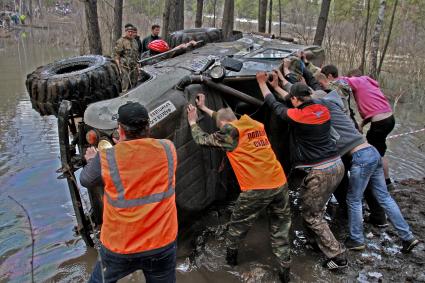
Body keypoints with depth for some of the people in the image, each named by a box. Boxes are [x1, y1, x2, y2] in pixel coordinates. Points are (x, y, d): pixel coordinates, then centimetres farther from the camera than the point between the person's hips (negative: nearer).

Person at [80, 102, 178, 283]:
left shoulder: (106, 160, -16)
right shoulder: (168, 149, -10)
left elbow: (86, 181, 5)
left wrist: (92, 161, 25)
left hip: (120, 247, -1)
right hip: (163, 243, 2)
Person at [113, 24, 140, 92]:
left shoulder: (134, 41, 16)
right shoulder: (121, 41, -7)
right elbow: (116, 56, -9)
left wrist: (137, 66, 20)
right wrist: (119, 68, -16)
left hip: (134, 68, 7)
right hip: (125, 68, -7)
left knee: (133, 87, 12)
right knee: (125, 88, -10)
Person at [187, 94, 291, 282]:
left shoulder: (230, 131, -2)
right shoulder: (255, 125, 18)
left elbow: (203, 140, 11)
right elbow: (224, 117, 33)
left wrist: (193, 122, 28)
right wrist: (204, 109, 42)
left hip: (256, 189, -5)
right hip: (280, 184, 5)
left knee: (238, 224, 21)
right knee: (280, 230, 16)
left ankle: (231, 255, 40)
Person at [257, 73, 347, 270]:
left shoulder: (296, 116, -15)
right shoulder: (323, 110, 4)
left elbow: (274, 105, 2)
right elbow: (303, 98, 21)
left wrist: (262, 82, 17)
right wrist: (278, 85, 32)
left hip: (320, 173, -8)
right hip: (337, 167, 8)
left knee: (311, 215, 7)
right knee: (315, 208, 26)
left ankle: (337, 256, 10)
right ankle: (321, 241, 38)